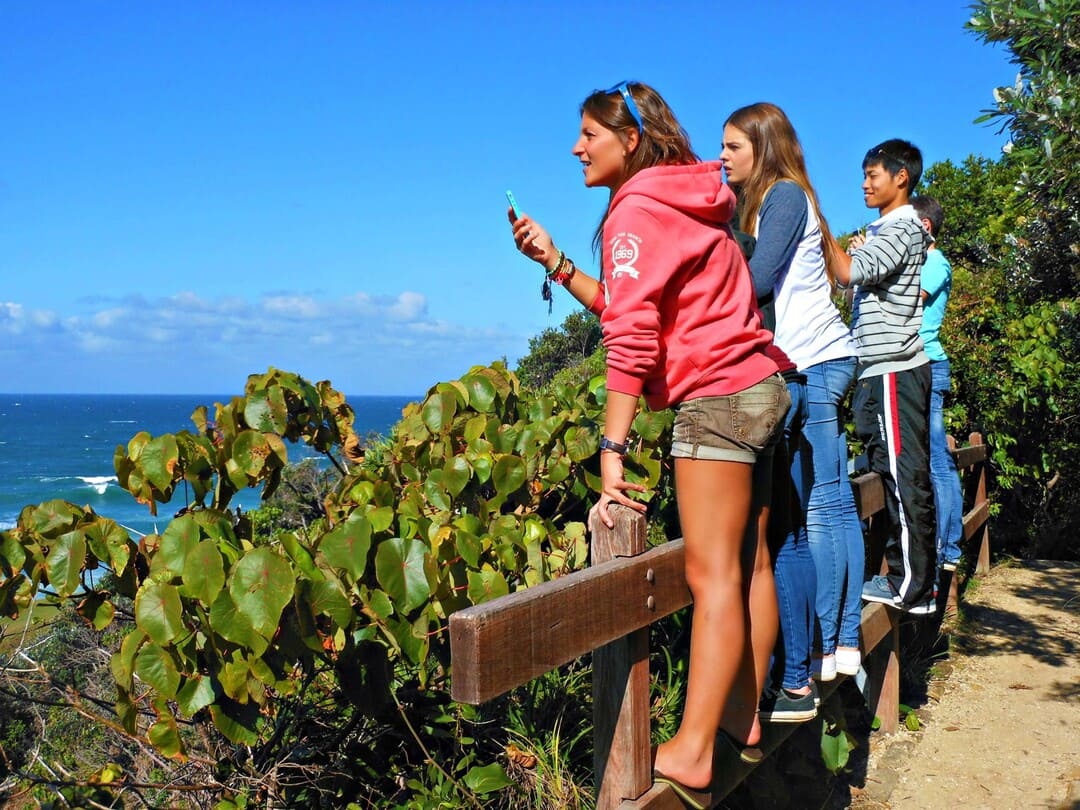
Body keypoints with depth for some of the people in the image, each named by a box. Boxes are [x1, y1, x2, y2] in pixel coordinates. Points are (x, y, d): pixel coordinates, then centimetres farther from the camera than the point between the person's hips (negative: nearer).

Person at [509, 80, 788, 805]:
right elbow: (634, 309, 16)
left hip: (716, 398, -10)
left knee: (711, 574, -10)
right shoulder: (678, 201, 19)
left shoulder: (638, 209, -10)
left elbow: (632, 337, -18)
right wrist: (554, 262, 12)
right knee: (747, 563, 12)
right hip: (756, 388, 10)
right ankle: (744, 721, 21)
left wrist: (613, 449, -20)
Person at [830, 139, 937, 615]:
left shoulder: (904, 227, -8)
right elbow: (854, 279, 22)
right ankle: (902, 575, 19)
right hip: (878, 367, 10)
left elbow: (849, 272, -21)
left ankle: (912, 588, -3)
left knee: (904, 476, -7)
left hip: (895, 368, -10)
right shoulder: (880, 230, 22)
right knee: (889, 474, 12)